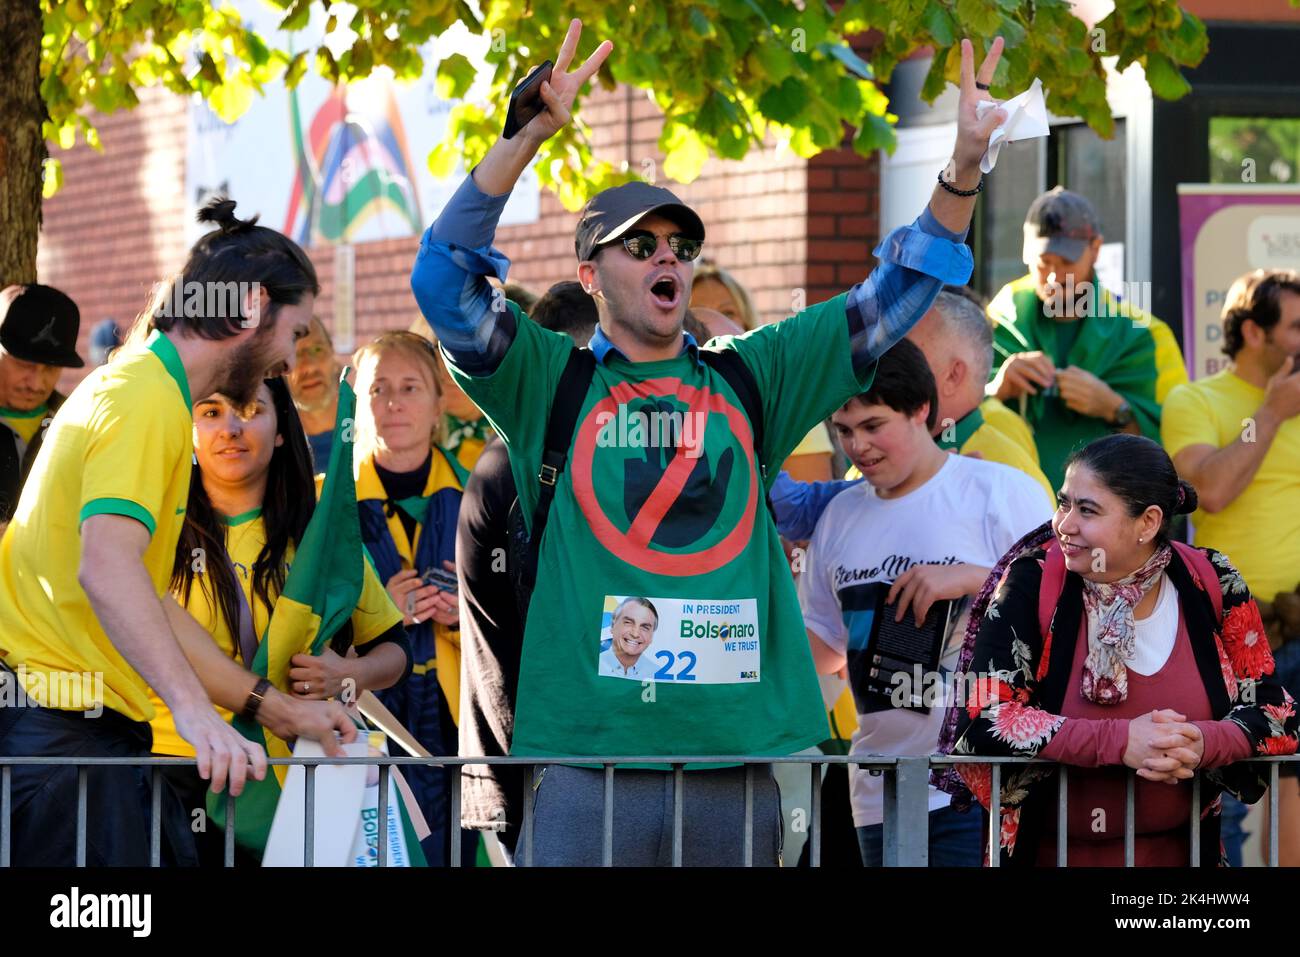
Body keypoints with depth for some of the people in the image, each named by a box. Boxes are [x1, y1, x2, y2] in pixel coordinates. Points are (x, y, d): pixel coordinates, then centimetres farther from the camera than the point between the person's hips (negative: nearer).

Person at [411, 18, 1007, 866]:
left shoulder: (749, 379, 14)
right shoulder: (548, 381, 6)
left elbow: (896, 296, 13)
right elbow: (447, 279, -7)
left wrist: (965, 170, 0)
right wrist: (530, 136, -17)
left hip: (739, 754, 3)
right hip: (592, 752, -3)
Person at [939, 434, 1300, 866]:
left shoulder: (1212, 584, -8)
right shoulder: (1033, 581, -14)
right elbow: (983, 719, -21)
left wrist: (1202, 744, -27)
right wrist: (1121, 741, -31)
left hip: (1175, 851, 2)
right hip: (1045, 851, -2)